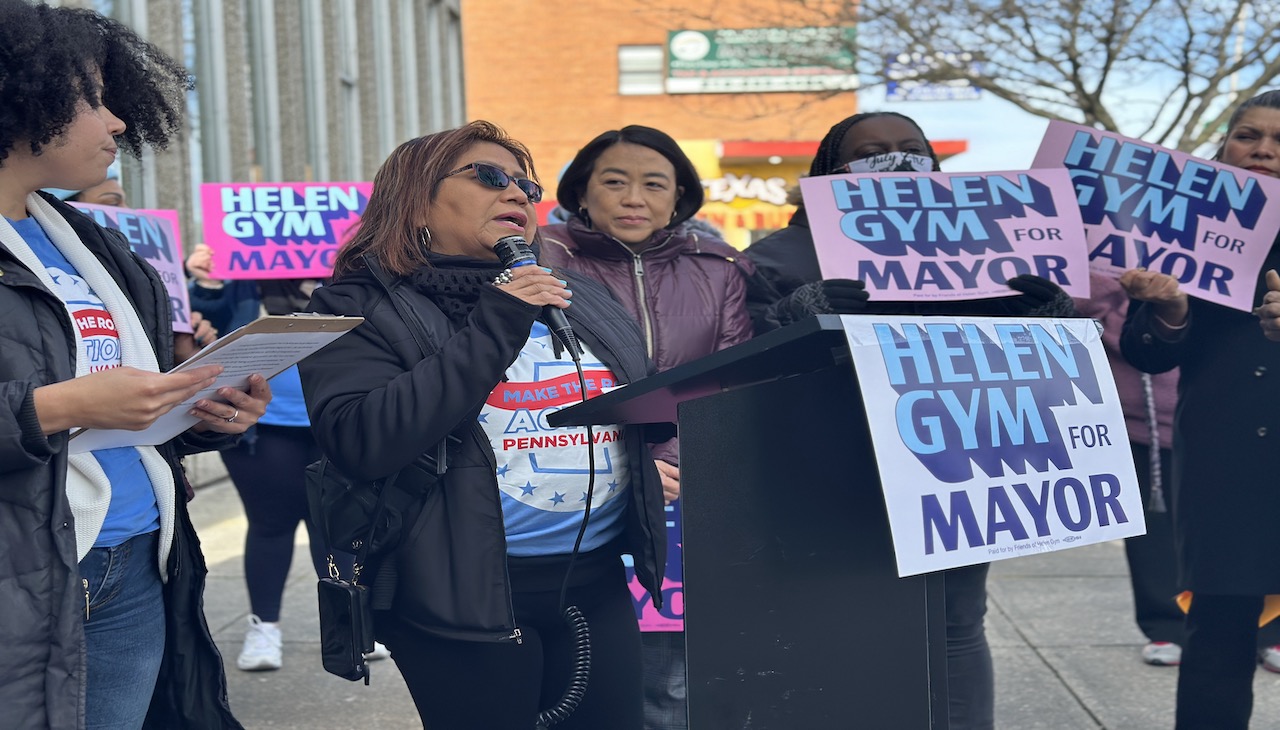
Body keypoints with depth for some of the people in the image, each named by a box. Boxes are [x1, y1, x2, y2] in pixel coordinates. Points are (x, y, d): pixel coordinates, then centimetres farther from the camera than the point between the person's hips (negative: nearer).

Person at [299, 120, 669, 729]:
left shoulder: (577, 297, 13)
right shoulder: (361, 307, -3)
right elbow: (361, 442, -19)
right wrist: (492, 332, -19)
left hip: (598, 583, 6)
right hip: (466, 595, -6)